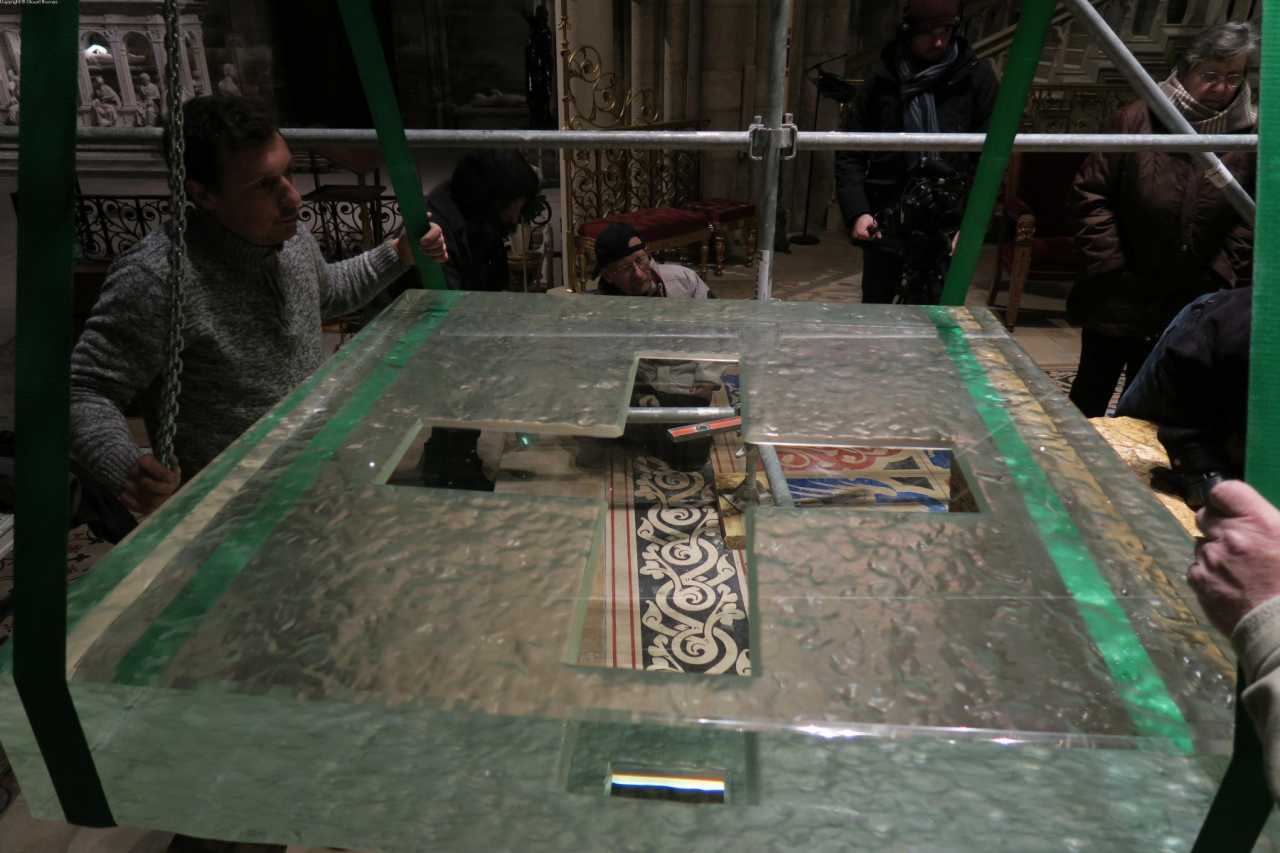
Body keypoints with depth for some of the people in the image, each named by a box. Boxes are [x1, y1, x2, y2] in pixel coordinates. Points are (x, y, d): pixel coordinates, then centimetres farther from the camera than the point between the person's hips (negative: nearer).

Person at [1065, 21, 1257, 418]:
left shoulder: (1250, 137, -1)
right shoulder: (1136, 120, -6)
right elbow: (1089, 195, -6)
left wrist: (1221, 276, -7)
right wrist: (1110, 264, -10)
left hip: (1189, 306, 2)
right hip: (1118, 296, -1)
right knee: (1092, 392, 12)